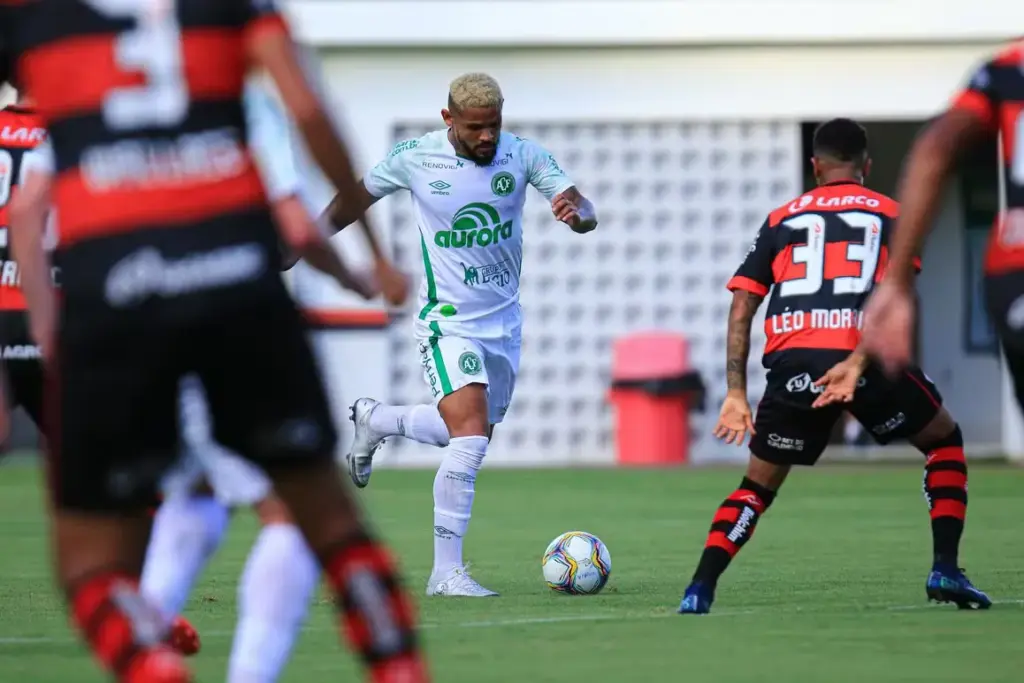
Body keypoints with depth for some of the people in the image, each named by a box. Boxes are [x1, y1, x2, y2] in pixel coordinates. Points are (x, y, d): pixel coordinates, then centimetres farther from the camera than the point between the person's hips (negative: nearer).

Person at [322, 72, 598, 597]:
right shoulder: (413, 158, -11)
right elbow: (356, 200, 6)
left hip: (504, 322, 5)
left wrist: (576, 213, -35)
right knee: (470, 438, -20)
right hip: (448, 322, -5)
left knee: (473, 436, 17)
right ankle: (447, 572, -13)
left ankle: (374, 421, 44)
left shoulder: (523, 155, -7)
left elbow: (585, 214, -11)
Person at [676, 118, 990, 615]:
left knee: (758, 484, 18)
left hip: (792, 364, 2)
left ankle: (699, 591, 0)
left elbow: (741, 308, 13)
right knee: (945, 442, 24)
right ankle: (946, 570, 10)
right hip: (861, 355, -2)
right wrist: (857, 363, -14)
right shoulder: (891, 215, 15)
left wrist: (736, 392, 12)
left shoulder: (781, 220, 22)